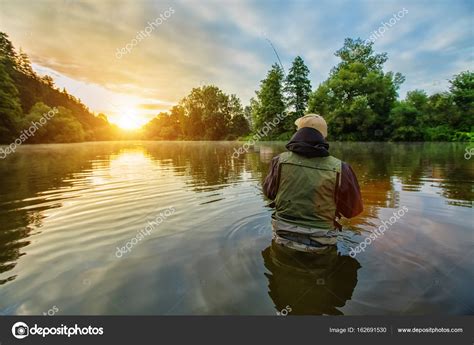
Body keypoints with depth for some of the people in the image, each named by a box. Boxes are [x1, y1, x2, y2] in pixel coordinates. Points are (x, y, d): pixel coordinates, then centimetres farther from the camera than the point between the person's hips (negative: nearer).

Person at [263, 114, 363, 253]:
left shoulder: (279, 161, -12)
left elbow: (268, 192, 6)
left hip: (283, 238, 2)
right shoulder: (339, 168, -16)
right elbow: (353, 210, -3)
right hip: (320, 245, -1)